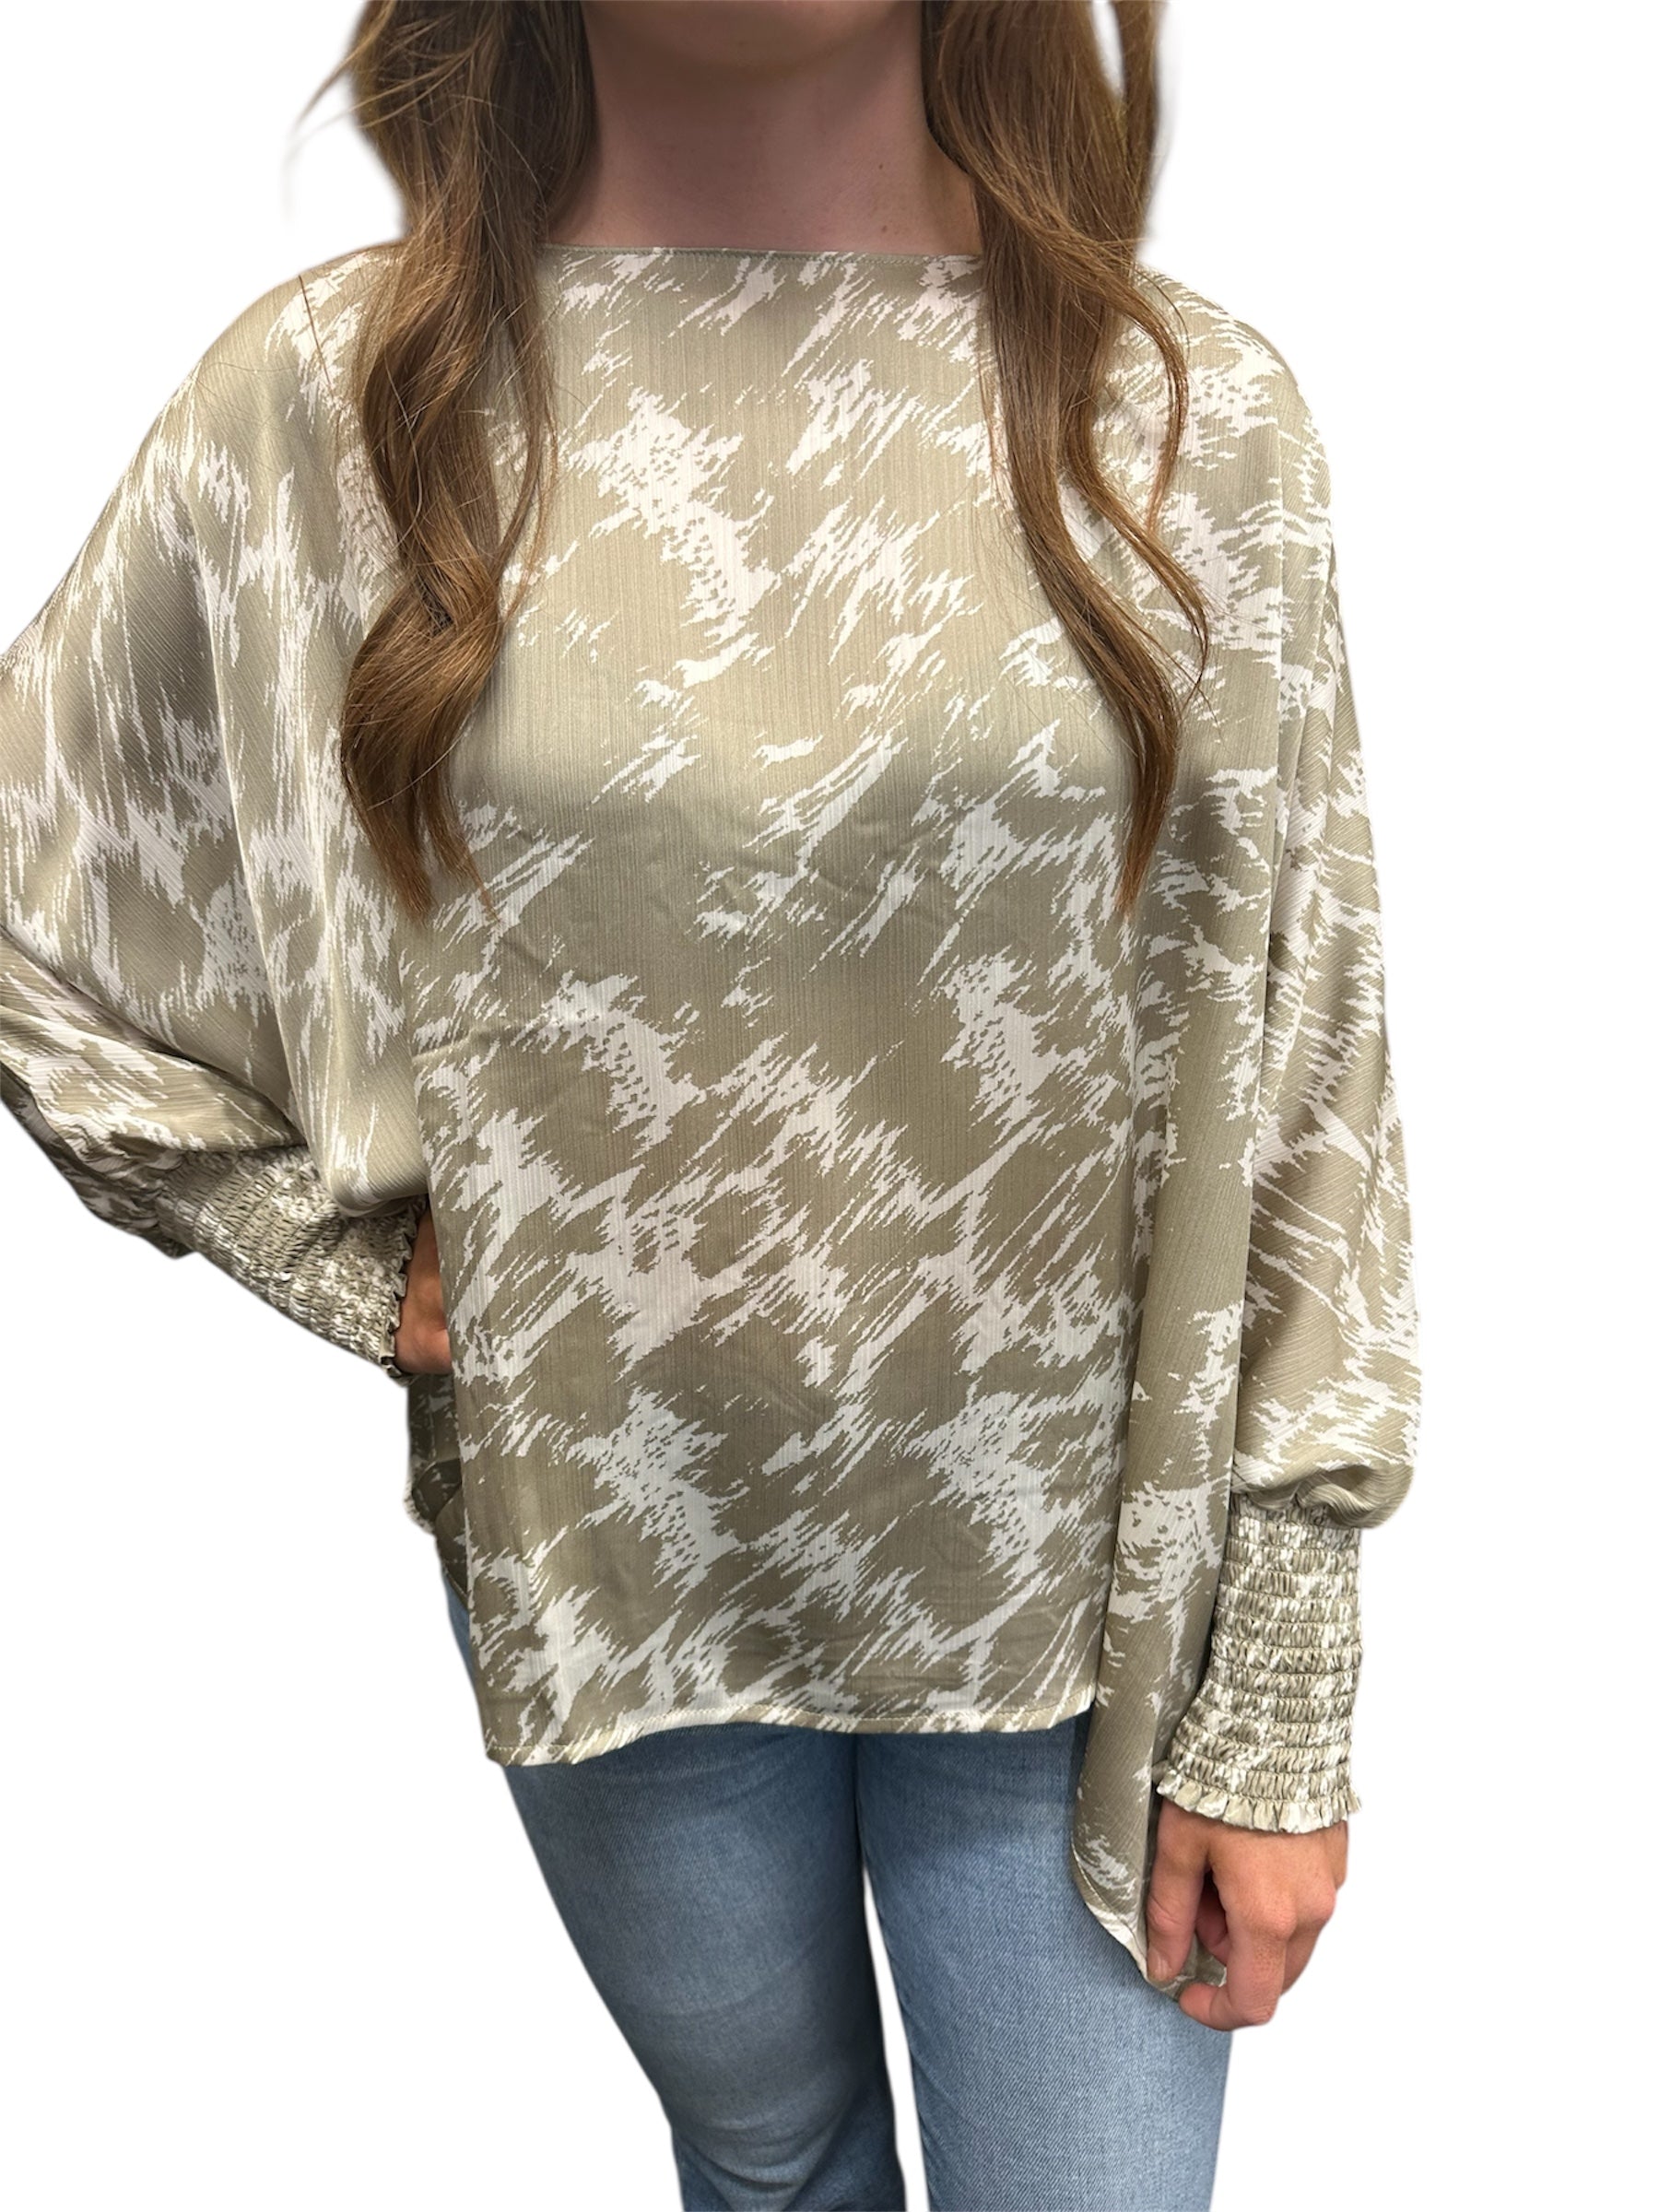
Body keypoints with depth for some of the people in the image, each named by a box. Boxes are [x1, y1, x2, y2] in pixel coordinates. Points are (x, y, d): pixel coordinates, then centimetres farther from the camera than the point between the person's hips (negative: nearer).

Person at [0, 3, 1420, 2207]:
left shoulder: (1192, 412, -8)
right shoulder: (325, 399, -9)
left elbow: (1295, 1096, -6)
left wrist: (1277, 1707, -3)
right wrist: (367, 1266, -6)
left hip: (1076, 1586, 0)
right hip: (610, 1570, 1)